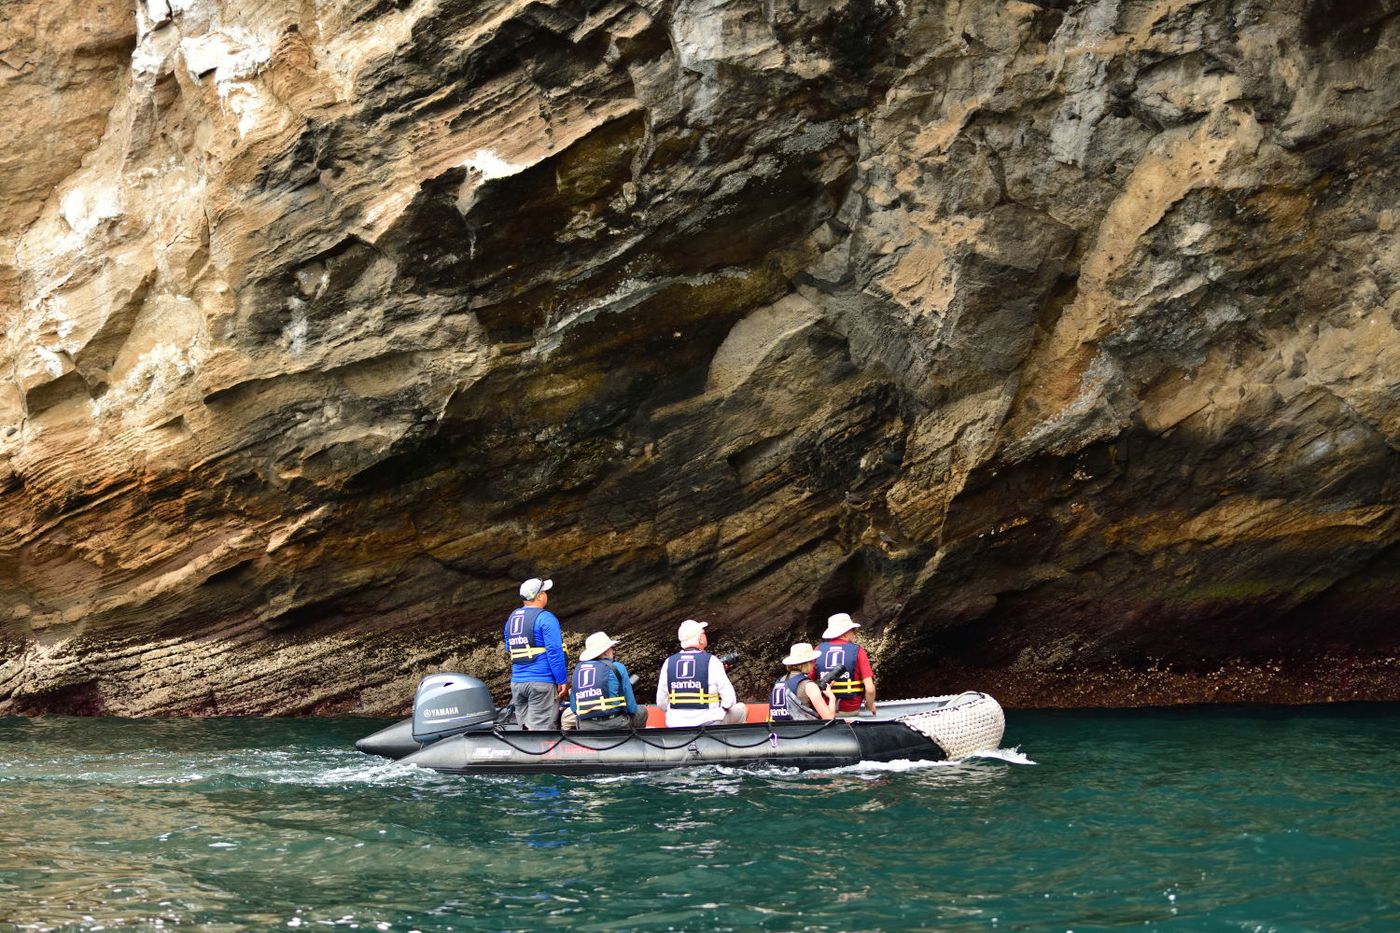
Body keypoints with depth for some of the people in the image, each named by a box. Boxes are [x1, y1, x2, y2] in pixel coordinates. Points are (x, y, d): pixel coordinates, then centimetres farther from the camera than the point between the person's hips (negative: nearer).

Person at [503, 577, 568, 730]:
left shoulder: (512, 618, 14)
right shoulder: (545, 618, -10)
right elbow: (555, 652, -15)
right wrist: (563, 681, -11)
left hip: (517, 682, 7)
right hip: (542, 682, -7)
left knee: (527, 728, 11)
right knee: (539, 729, -7)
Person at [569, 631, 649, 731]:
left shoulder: (577, 669, 11)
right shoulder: (617, 668, 0)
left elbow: (574, 708, 14)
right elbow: (631, 707, 1)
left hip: (584, 726, 4)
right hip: (613, 725, -4)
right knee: (642, 711, 23)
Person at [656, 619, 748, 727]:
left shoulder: (669, 663, 1)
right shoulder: (711, 661, -10)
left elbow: (661, 703, 4)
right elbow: (729, 700, -10)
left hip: (676, 726, 4)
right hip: (709, 724, -4)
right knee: (741, 709, 21)